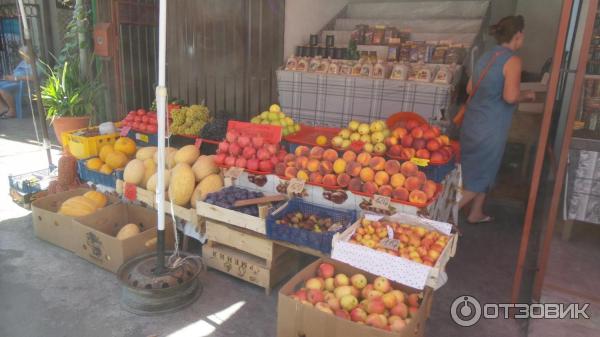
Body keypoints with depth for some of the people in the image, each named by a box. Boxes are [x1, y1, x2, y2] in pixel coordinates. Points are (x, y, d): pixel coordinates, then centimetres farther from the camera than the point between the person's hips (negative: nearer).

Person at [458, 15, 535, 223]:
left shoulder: (487, 56, 9)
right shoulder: (512, 61, -15)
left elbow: (470, 89, 15)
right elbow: (510, 97, -24)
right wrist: (527, 96, -5)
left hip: (473, 122, 8)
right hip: (490, 128, -8)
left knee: (475, 171, 21)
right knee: (480, 176, 4)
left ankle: (476, 214, 34)